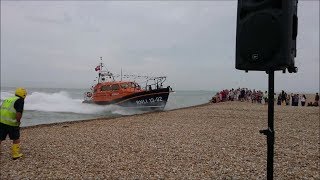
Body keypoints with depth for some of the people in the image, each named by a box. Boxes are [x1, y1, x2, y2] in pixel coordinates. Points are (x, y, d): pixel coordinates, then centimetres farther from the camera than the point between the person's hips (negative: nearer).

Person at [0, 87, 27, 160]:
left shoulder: (7, 99, 19)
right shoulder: (20, 101, -5)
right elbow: (19, 113, -17)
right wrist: (18, 122, -1)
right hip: (11, 122, -6)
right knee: (16, 139, 13)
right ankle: (15, 154, 22)